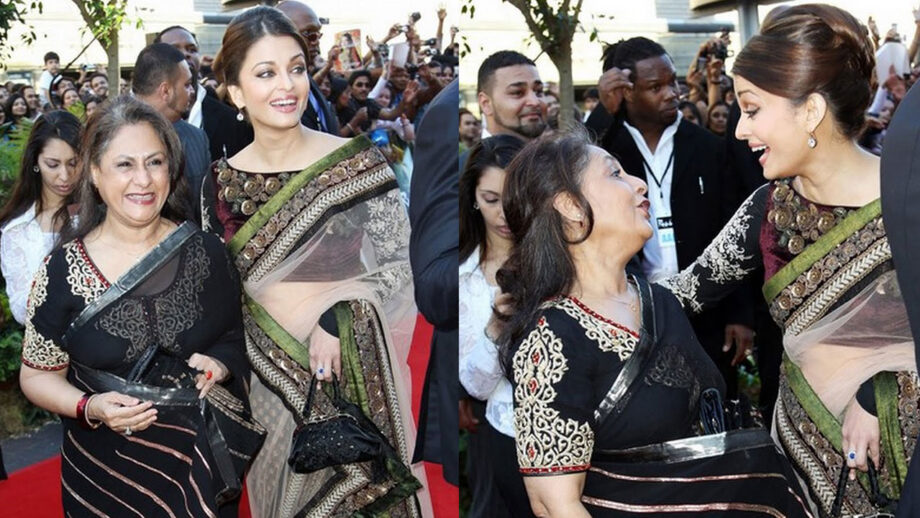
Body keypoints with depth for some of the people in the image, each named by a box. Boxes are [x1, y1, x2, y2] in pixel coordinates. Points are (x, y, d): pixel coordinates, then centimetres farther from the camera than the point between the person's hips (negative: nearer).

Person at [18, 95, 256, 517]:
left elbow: (239, 337, 7)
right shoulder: (62, 272, -10)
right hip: (107, 470, -1)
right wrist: (90, 407, -20)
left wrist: (222, 364, -13)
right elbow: (38, 375, -2)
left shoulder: (205, 251, -4)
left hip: (206, 459, 2)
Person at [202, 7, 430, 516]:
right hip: (270, 379, 3)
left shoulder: (358, 163, -11)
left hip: (353, 377, -3)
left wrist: (339, 317, -22)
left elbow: (397, 268, -8)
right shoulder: (220, 182, -1)